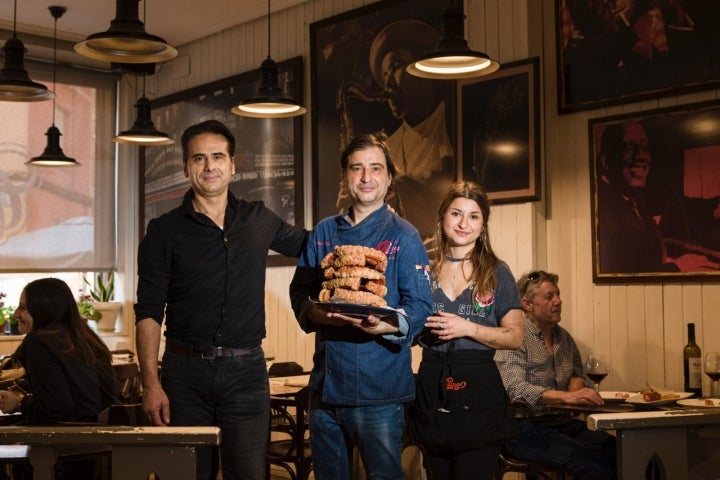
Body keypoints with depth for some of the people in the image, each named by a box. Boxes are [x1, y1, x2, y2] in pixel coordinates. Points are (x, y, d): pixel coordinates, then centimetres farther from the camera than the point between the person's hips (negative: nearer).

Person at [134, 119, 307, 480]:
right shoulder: (164, 231, 2)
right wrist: (151, 383, -11)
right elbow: (148, 313, -1)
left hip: (246, 370, 1)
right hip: (185, 372, -1)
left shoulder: (259, 220, 10)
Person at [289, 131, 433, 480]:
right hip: (325, 383, 5)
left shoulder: (403, 236, -3)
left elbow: (420, 306, -9)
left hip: (379, 389, -4)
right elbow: (300, 291, 11)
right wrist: (315, 314, -11)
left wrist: (386, 325, -29)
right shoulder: (323, 233, 12)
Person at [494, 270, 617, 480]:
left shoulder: (563, 337, 14)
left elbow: (577, 374, 27)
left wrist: (576, 388, 2)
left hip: (561, 421, 7)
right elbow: (516, 390, -21)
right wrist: (566, 396, -33)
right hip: (525, 426, -7)